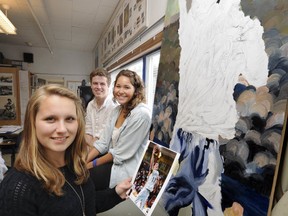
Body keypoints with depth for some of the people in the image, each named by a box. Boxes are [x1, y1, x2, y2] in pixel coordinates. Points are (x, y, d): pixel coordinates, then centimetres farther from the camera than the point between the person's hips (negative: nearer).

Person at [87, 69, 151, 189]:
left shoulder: (141, 114, -23)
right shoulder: (117, 110, 3)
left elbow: (121, 153, -20)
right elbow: (103, 142, 3)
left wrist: (92, 164, -10)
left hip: (127, 168, -6)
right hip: (113, 160, 7)